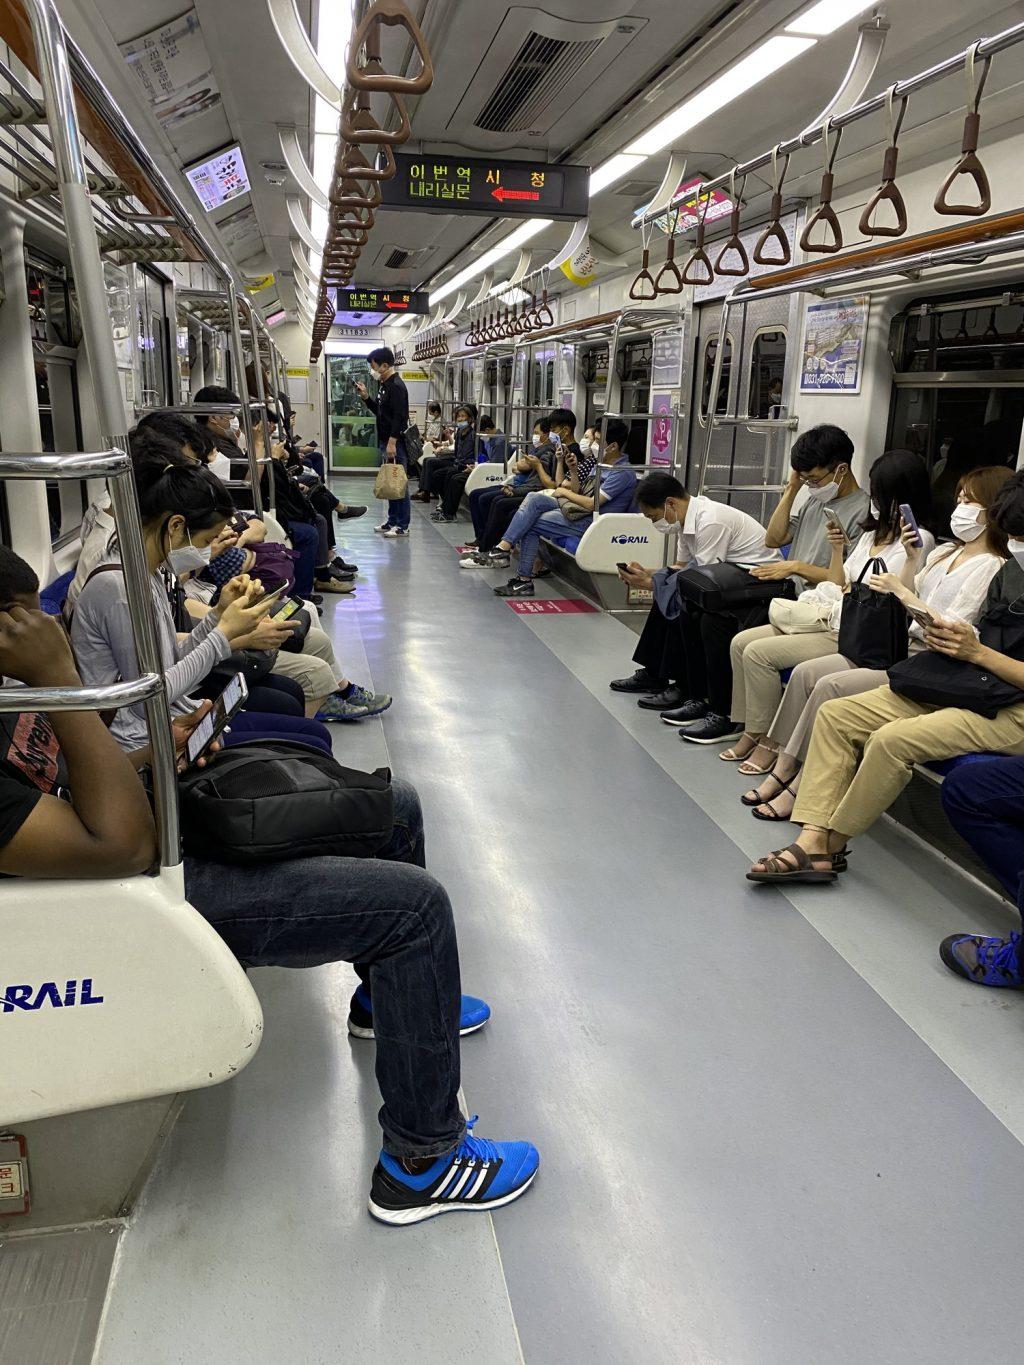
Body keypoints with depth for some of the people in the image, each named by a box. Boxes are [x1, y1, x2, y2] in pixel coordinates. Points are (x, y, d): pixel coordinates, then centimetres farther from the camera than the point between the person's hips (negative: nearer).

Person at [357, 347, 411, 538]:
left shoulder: (396, 386, -14)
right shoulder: (384, 384, 16)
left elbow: (399, 417, -21)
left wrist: (392, 442, -24)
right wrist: (365, 397, 13)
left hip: (396, 442, -10)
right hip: (386, 441, 10)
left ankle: (403, 525, -1)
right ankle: (393, 520, 22)